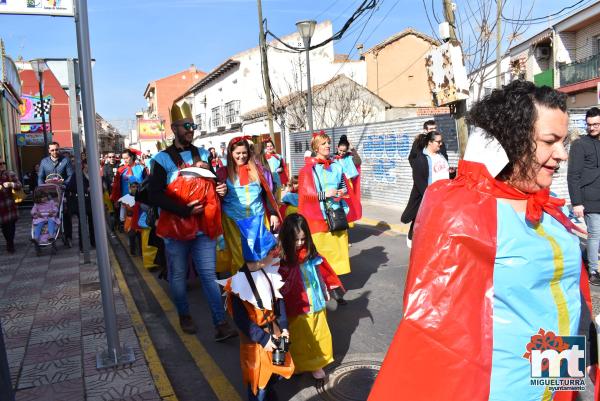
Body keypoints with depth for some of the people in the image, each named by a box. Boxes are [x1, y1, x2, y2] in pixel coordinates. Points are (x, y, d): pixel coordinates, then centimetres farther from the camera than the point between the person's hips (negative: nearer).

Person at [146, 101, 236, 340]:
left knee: (208, 275, 2)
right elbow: (154, 196, -12)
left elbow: (212, 184, 25)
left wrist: (221, 189, 1)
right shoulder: (162, 159, -4)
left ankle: (220, 323, 3)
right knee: (178, 275, 11)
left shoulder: (203, 155, 11)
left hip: (204, 227, 3)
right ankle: (184, 316, 30)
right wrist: (184, 210, -21)